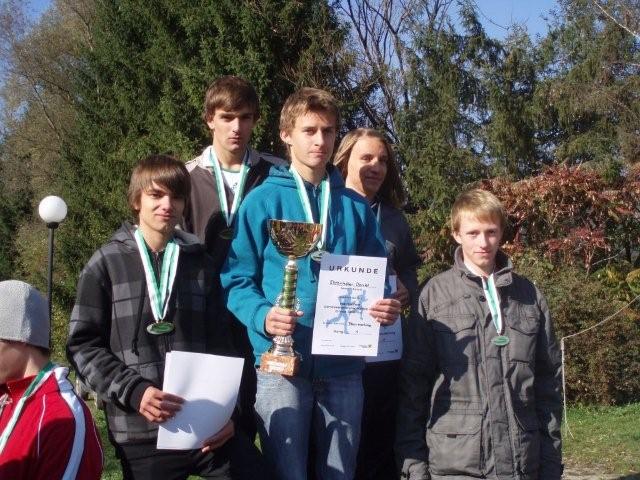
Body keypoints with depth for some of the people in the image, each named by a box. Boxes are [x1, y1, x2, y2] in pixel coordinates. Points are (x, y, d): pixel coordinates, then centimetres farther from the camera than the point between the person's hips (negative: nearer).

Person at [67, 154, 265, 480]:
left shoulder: (200, 263, 12)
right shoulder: (106, 264, 3)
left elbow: (219, 346, 12)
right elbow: (83, 345, -1)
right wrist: (133, 391, -14)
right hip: (140, 433, -2)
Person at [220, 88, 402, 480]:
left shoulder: (356, 206, 10)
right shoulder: (262, 201, -1)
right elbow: (237, 279, -2)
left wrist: (386, 306, -9)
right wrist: (263, 316, -21)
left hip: (343, 366, 3)